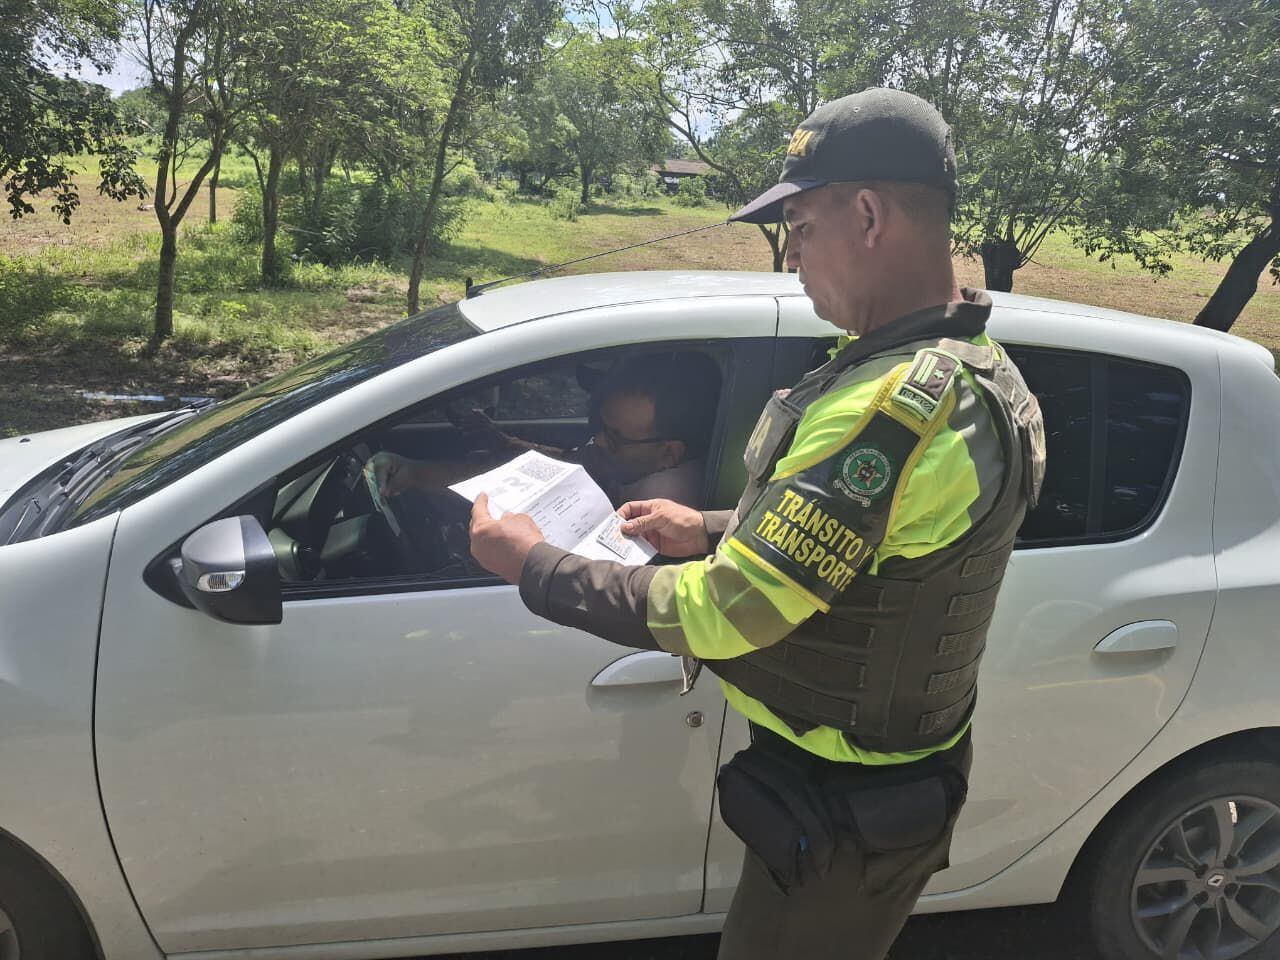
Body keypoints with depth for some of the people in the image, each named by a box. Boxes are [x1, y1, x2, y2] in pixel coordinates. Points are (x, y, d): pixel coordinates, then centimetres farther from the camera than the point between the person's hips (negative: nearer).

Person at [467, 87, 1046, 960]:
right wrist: (713, 533, 6)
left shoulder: (898, 408, -33)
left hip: (844, 814, -9)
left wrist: (533, 567, -17)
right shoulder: (976, 370, 1)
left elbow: (719, 615, -30)